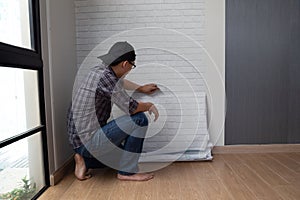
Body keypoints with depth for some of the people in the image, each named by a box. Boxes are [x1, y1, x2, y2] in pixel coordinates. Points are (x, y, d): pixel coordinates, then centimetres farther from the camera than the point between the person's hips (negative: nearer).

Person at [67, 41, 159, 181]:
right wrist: (149, 106, -1)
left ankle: (85, 160, 15)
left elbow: (120, 82, 27)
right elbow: (131, 108, -20)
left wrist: (141, 88, 35)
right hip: (88, 141, -10)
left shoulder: (100, 70, 6)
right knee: (139, 119, -14)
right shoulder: (106, 77, -23)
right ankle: (127, 172, -3)